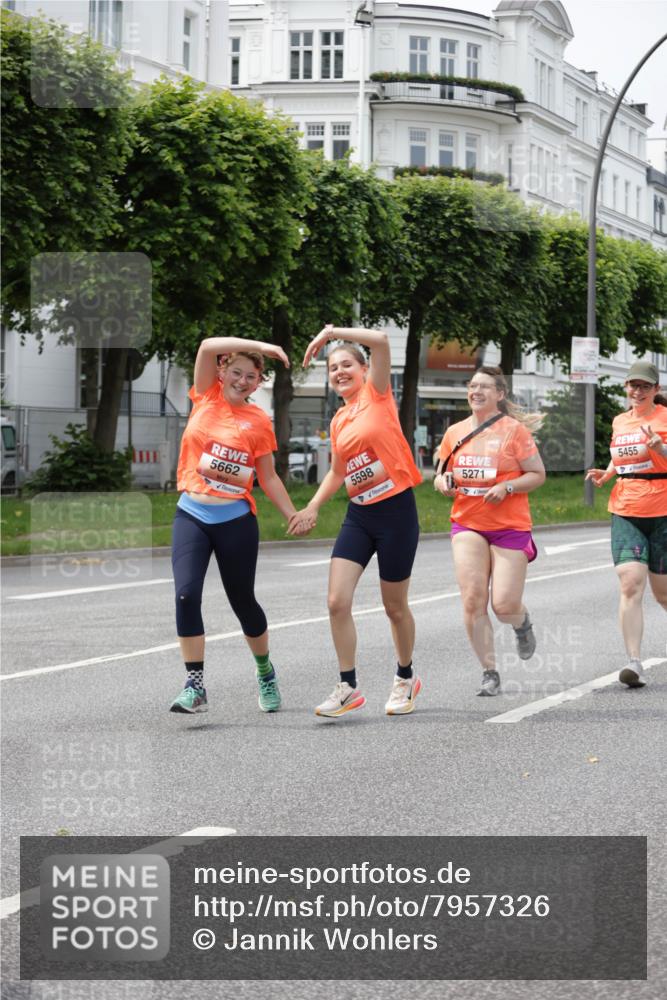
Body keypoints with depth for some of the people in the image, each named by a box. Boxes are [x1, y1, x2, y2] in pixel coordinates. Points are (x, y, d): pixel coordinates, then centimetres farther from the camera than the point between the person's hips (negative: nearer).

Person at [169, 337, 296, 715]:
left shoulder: (258, 420, 2)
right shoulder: (206, 397, 5)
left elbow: (269, 478, 7)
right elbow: (208, 346, -9)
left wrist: (296, 517, 2)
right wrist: (260, 345, -15)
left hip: (236, 520, -1)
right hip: (191, 516, 1)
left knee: (242, 601, 9)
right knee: (187, 595, -16)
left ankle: (265, 672, 33)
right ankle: (195, 686, -10)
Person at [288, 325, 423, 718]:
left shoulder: (377, 394, -5)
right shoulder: (339, 421, 12)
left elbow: (381, 340, -20)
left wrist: (331, 332, -13)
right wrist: (313, 507, 12)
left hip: (396, 511, -6)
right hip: (359, 514, 6)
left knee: (395, 606, 6)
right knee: (338, 601, -7)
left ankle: (406, 678, 29)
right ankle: (349, 688, 2)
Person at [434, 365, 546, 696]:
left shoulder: (514, 429, -4)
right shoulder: (455, 432, 8)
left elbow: (538, 474, -4)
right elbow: (439, 477, 18)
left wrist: (506, 486, -19)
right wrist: (444, 482, -6)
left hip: (510, 526, -3)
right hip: (467, 524, 3)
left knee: (504, 605, -6)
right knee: (473, 600, -10)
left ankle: (523, 622, 32)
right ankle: (489, 673, 2)